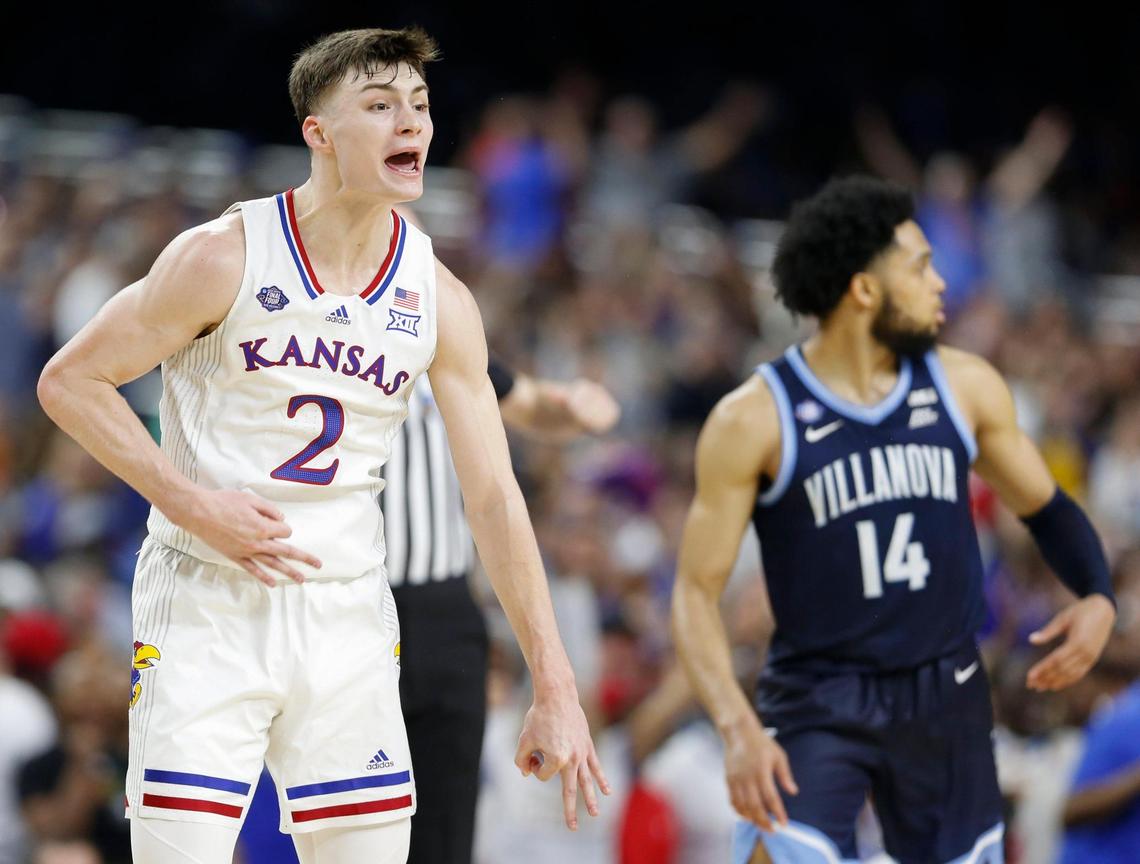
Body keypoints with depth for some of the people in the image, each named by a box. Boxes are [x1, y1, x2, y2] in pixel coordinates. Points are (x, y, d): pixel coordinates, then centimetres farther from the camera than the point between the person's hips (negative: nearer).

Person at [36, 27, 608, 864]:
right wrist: (193, 504, -15)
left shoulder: (441, 302, 1)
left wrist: (556, 690, 0)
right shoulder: (225, 258, -11)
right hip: (207, 606, -4)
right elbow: (69, 380, -5)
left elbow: (495, 497, 3)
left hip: (348, 615, 4)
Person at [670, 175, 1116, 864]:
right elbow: (697, 591, -8)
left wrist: (1098, 598, -4)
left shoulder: (966, 387, 2)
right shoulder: (754, 420, -9)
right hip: (816, 703, -4)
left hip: (945, 701, 4)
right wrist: (738, 728, -21)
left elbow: (1045, 506, 17)